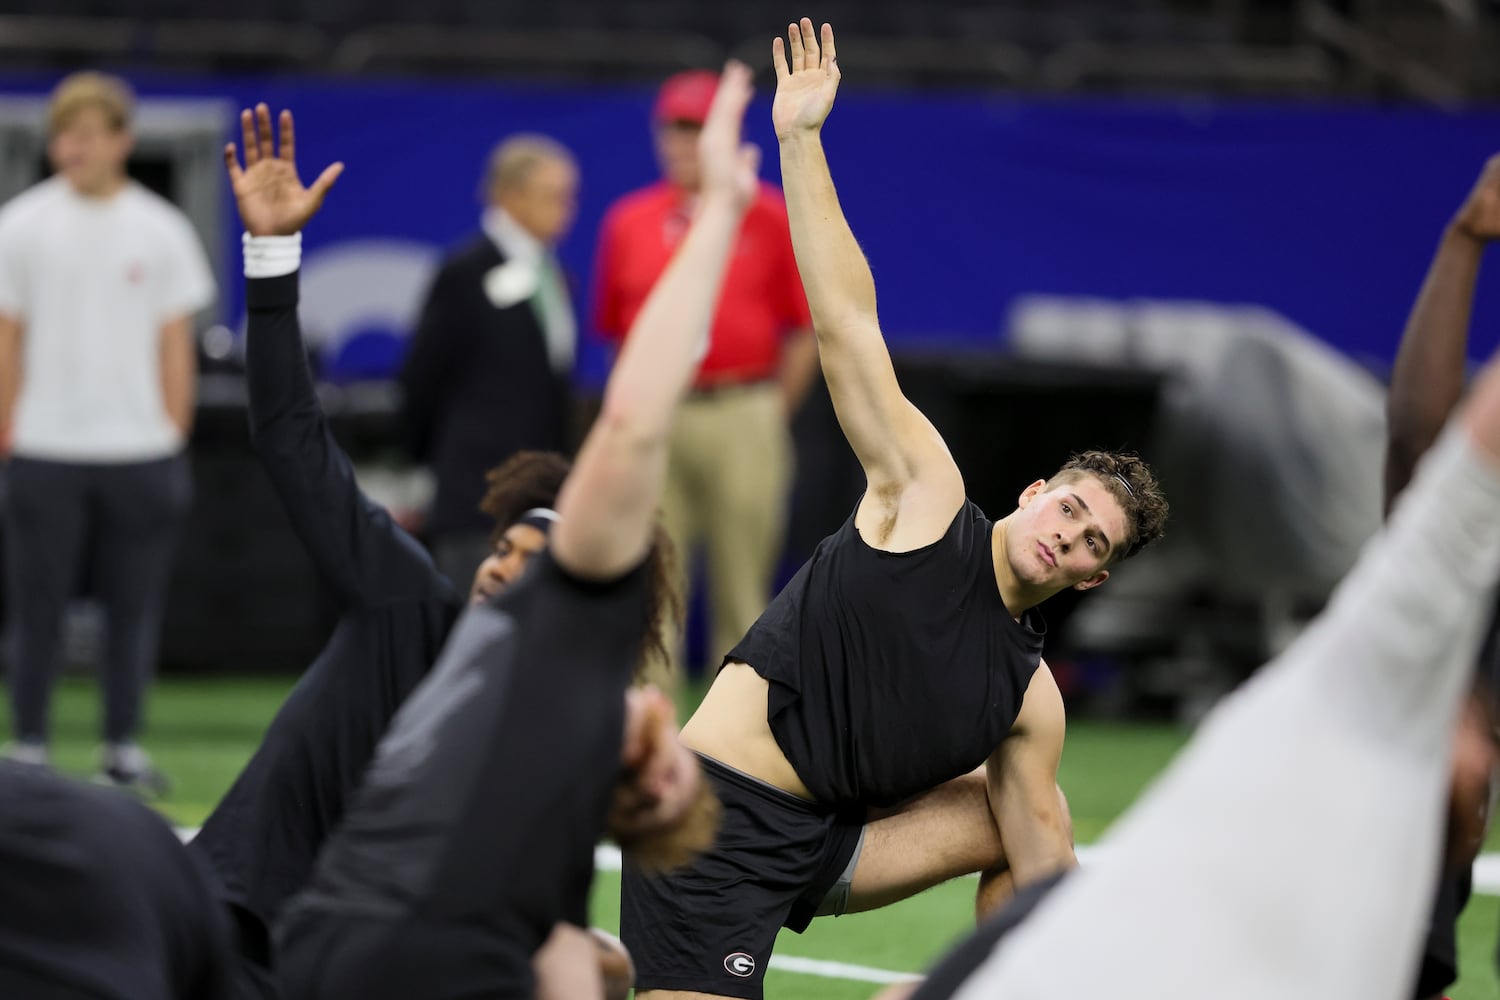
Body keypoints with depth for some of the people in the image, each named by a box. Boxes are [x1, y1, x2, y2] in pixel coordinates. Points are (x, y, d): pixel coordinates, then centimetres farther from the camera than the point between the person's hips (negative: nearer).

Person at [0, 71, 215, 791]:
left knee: (134, 604, 4)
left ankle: (123, 750, 13)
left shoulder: (160, 231, 5)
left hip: (139, 451, 1)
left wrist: (173, 444, 4)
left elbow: (176, 346, 8)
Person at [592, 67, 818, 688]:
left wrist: (772, 416, 2)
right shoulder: (628, 222, 9)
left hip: (743, 415, -2)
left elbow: (807, 332, 4)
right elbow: (612, 331, 14)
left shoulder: (768, 218, 3)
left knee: (742, 584, 2)